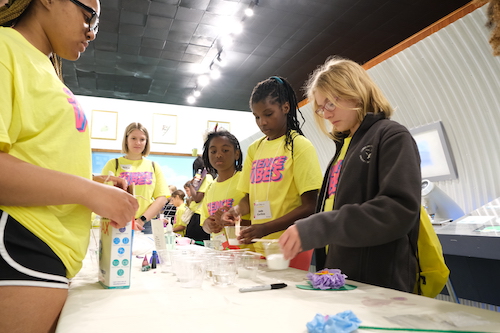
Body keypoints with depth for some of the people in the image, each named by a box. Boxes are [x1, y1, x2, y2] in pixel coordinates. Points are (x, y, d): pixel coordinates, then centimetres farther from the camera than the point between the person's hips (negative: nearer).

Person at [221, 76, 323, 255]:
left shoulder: (300, 145, -7)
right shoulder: (254, 149, 9)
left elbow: (310, 206, -12)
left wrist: (266, 228, -21)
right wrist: (237, 210, -8)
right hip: (259, 247, 5)